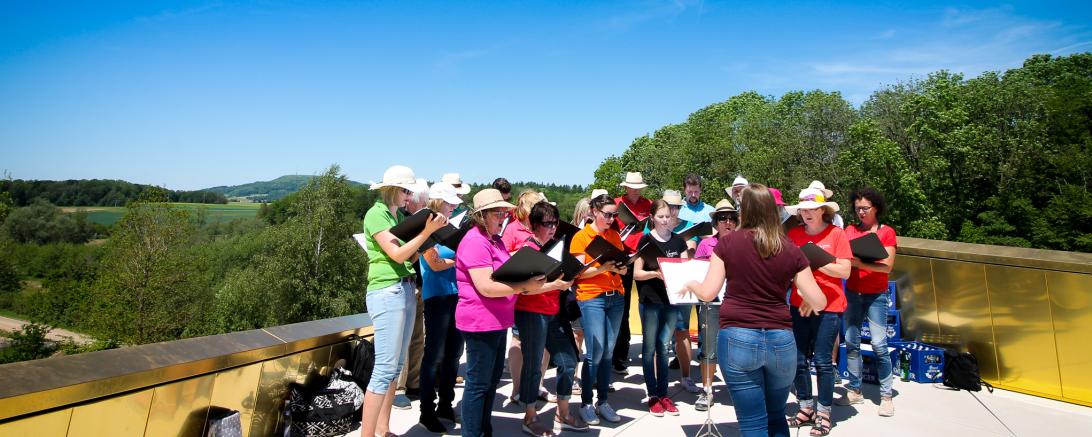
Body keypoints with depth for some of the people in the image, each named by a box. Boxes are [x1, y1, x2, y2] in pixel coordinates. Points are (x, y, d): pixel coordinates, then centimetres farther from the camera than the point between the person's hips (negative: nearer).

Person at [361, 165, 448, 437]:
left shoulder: (399, 215, 15)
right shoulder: (376, 214, -9)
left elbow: (412, 254, 11)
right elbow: (397, 255, -17)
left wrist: (432, 231, 1)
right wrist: (426, 231, -18)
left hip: (406, 290, 9)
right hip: (387, 293, -9)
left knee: (396, 366, 12)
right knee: (385, 368, -8)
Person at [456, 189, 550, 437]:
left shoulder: (495, 240, 13)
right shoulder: (474, 242, -18)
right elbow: (486, 287, -26)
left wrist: (528, 283, 4)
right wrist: (524, 286, -26)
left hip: (499, 321, 10)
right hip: (480, 323, -10)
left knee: (493, 378, 19)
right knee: (478, 383, 1)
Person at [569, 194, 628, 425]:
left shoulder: (615, 235, 12)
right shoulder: (581, 236, -3)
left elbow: (623, 268, 14)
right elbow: (579, 272, -8)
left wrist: (621, 267, -9)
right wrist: (604, 267, -21)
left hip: (616, 297, 5)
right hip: (591, 298, -5)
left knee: (608, 352, 8)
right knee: (595, 352, -6)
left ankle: (603, 401, 18)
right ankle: (586, 403, 8)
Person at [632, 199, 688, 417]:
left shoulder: (678, 240, 8)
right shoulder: (646, 240, -3)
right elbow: (637, 273, -4)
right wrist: (656, 273, -21)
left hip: (671, 299, 3)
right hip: (651, 300, -3)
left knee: (663, 347, 11)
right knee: (650, 347, 5)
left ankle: (663, 394, 21)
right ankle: (653, 396, 14)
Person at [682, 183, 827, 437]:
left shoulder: (727, 242, -3)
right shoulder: (790, 250, 3)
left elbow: (707, 293, -4)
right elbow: (819, 302, 4)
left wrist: (690, 284, 17)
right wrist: (803, 295, 26)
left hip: (738, 338, -3)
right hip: (780, 340, 3)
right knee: (777, 416, 23)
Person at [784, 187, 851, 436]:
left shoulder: (836, 234, -5)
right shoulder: (794, 234, 4)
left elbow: (844, 271, -10)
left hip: (828, 306, -4)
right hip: (799, 304, 4)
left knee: (823, 361, 1)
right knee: (799, 360, 8)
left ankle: (823, 412, 16)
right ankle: (806, 408, 25)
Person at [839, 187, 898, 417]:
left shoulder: (887, 232, -2)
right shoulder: (849, 231, 7)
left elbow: (887, 266, -11)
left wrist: (858, 262, -22)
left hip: (876, 295, -3)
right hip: (852, 293, 3)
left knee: (879, 345, -4)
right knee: (851, 343, 5)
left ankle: (886, 395, 8)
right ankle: (855, 391, 15)